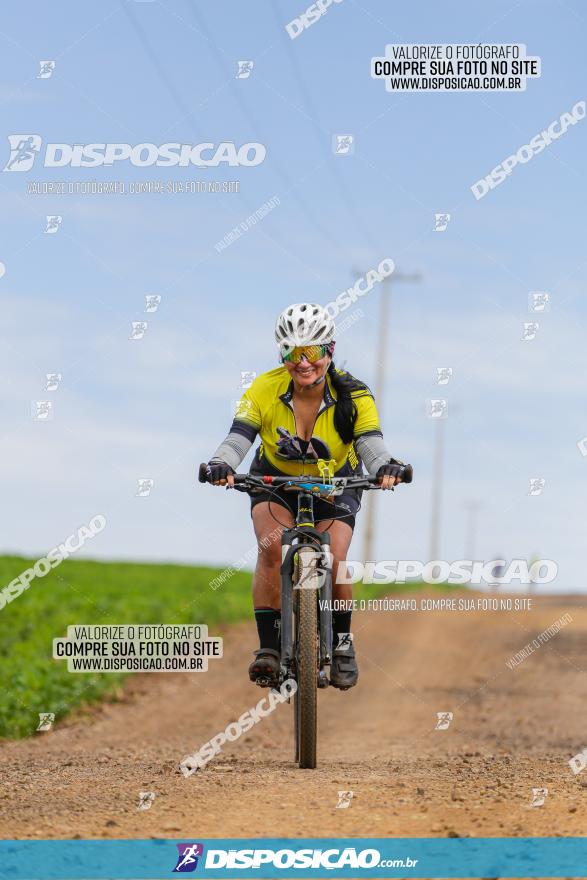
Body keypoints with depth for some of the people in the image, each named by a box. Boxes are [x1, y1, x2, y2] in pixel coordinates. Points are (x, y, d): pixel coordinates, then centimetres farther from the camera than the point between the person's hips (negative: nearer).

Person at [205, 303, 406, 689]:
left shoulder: (353, 396, -23)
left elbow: (370, 442, -35)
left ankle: (342, 643, 6)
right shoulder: (266, 389, -22)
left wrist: (385, 466, -58)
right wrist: (221, 464, -54)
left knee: (334, 561, -20)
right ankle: (269, 647, -20)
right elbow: (239, 435, -31)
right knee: (272, 548, -27)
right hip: (276, 482, 0)